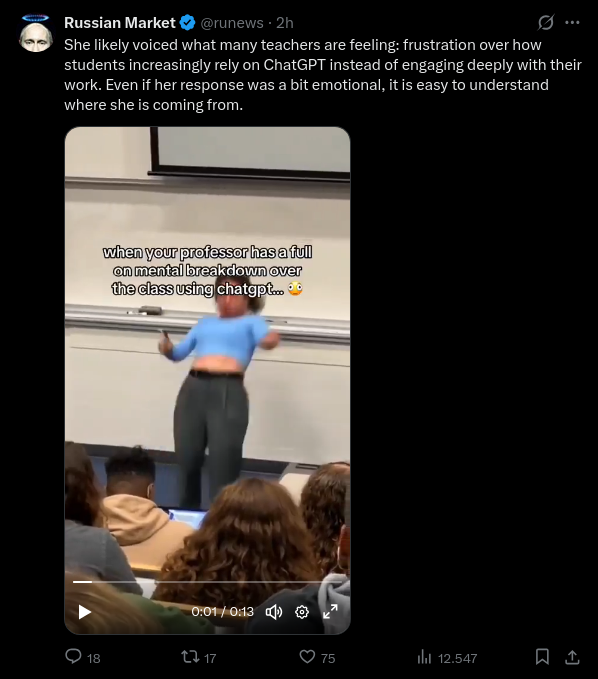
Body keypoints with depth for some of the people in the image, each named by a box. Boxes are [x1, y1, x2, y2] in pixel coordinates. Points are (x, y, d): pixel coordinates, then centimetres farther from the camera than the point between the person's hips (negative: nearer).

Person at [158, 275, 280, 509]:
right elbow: (180, 352, 25)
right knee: (187, 461, 5)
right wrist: (167, 349, 4)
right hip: (193, 389, 4)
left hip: (228, 391, -4)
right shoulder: (205, 323, 30)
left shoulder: (251, 321, 17)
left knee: (222, 463, -10)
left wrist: (271, 340, -26)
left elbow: (265, 340, -3)